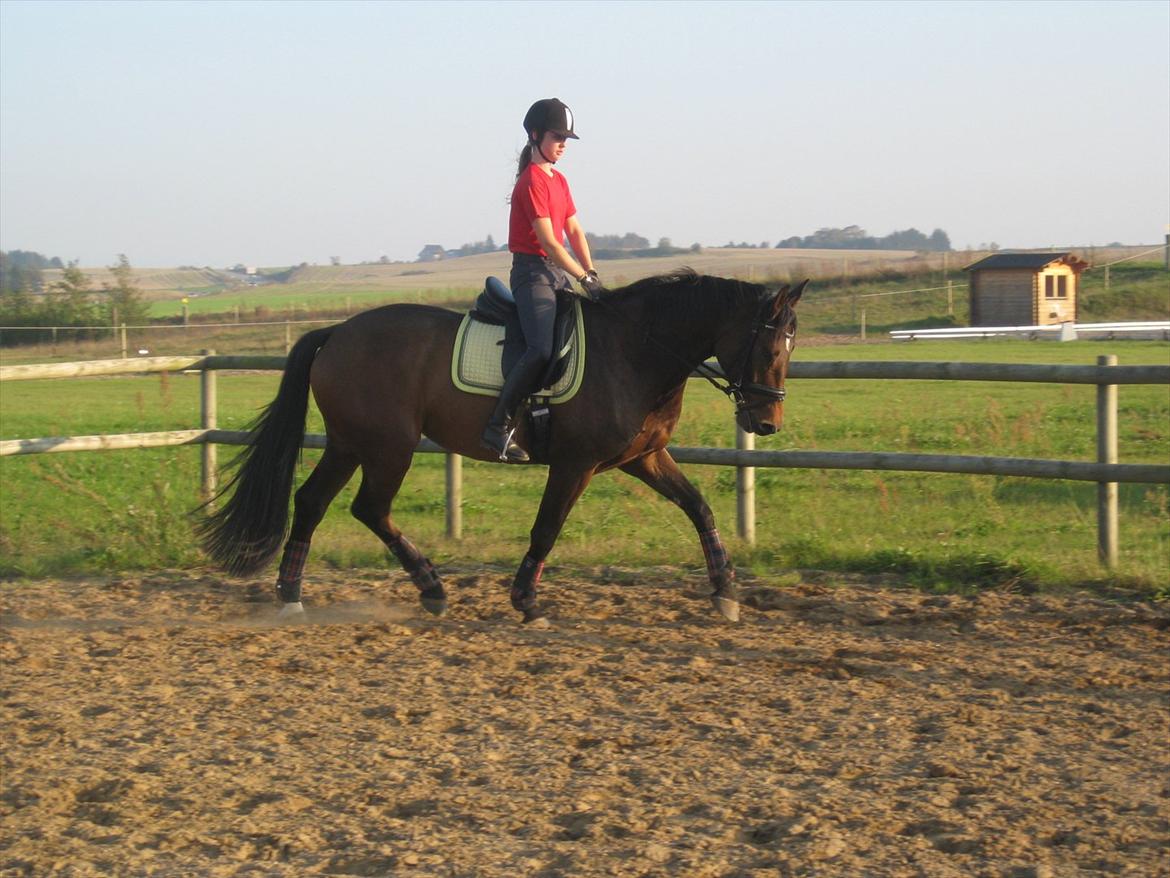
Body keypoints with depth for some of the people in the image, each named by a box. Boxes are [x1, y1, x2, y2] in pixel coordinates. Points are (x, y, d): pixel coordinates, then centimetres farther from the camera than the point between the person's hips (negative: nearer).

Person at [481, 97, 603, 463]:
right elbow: (549, 242, -17)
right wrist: (584, 277, -15)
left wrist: (592, 274, 3)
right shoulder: (532, 181, -12)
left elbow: (574, 232, 15)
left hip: (559, 274, 10)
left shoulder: (559, 180, 17)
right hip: (533, 272, -10)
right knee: (542, 348, -26)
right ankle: (498, 426, -23)